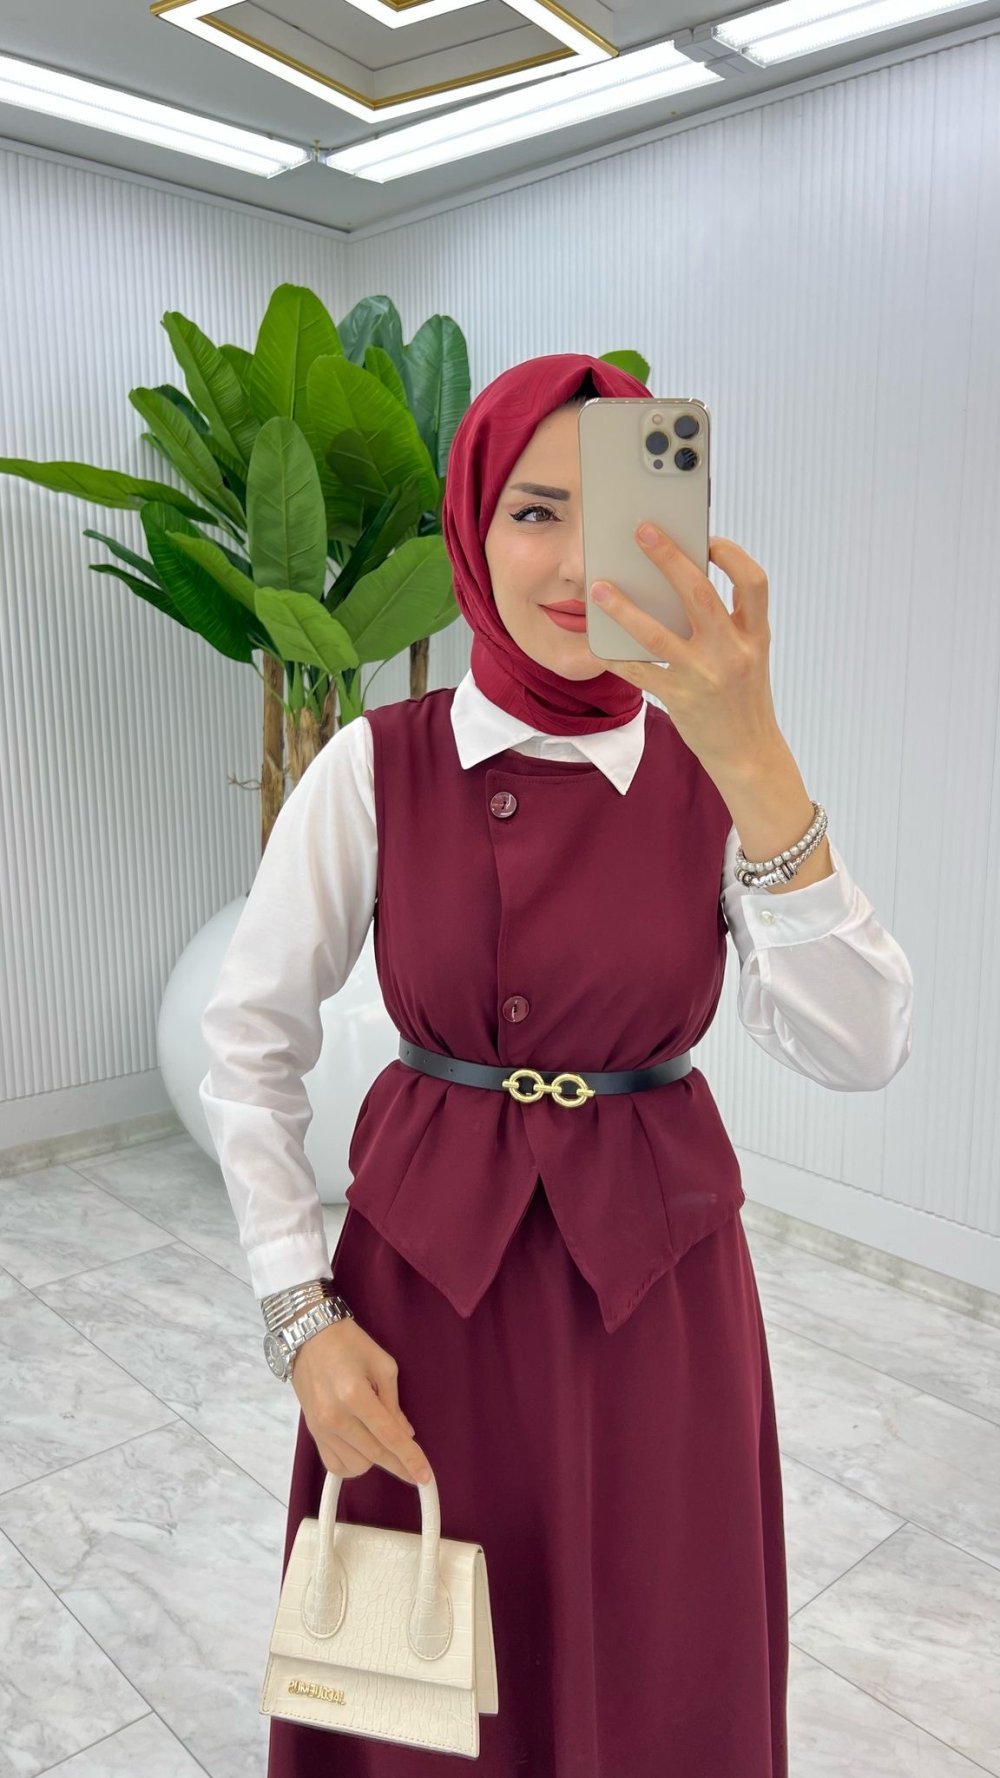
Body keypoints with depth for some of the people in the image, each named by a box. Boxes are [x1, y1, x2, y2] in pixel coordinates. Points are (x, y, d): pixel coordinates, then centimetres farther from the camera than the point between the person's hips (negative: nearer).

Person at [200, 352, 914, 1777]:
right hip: (423, 1265, 0)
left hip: (657, 1282, 1)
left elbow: (857, 1054, -20)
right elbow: (252, 1041, -3)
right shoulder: (374, 769, -9)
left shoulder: (717, 774, -7)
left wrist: (758, 768, -32)